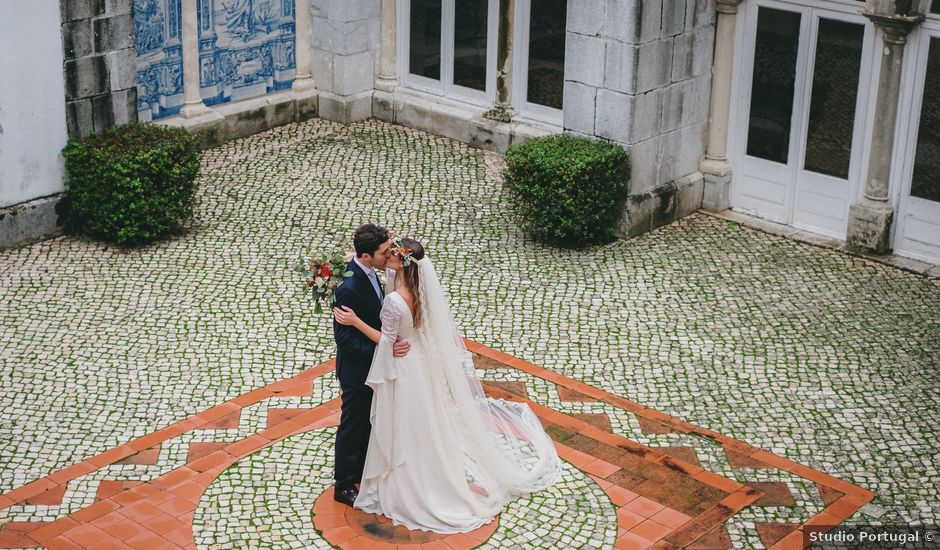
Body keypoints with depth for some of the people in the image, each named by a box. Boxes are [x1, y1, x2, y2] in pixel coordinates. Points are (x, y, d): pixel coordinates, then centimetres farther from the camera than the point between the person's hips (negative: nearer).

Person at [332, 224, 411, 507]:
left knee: (368, 423, 24)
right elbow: (344, 336, -28)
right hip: (357, 370, -9)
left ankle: (362, 472, 43)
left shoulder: (367, 272, -5)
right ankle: (344, 486, 27)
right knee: (353, 427, 9)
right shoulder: (349, 287, -33)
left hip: (372, 364, 9)